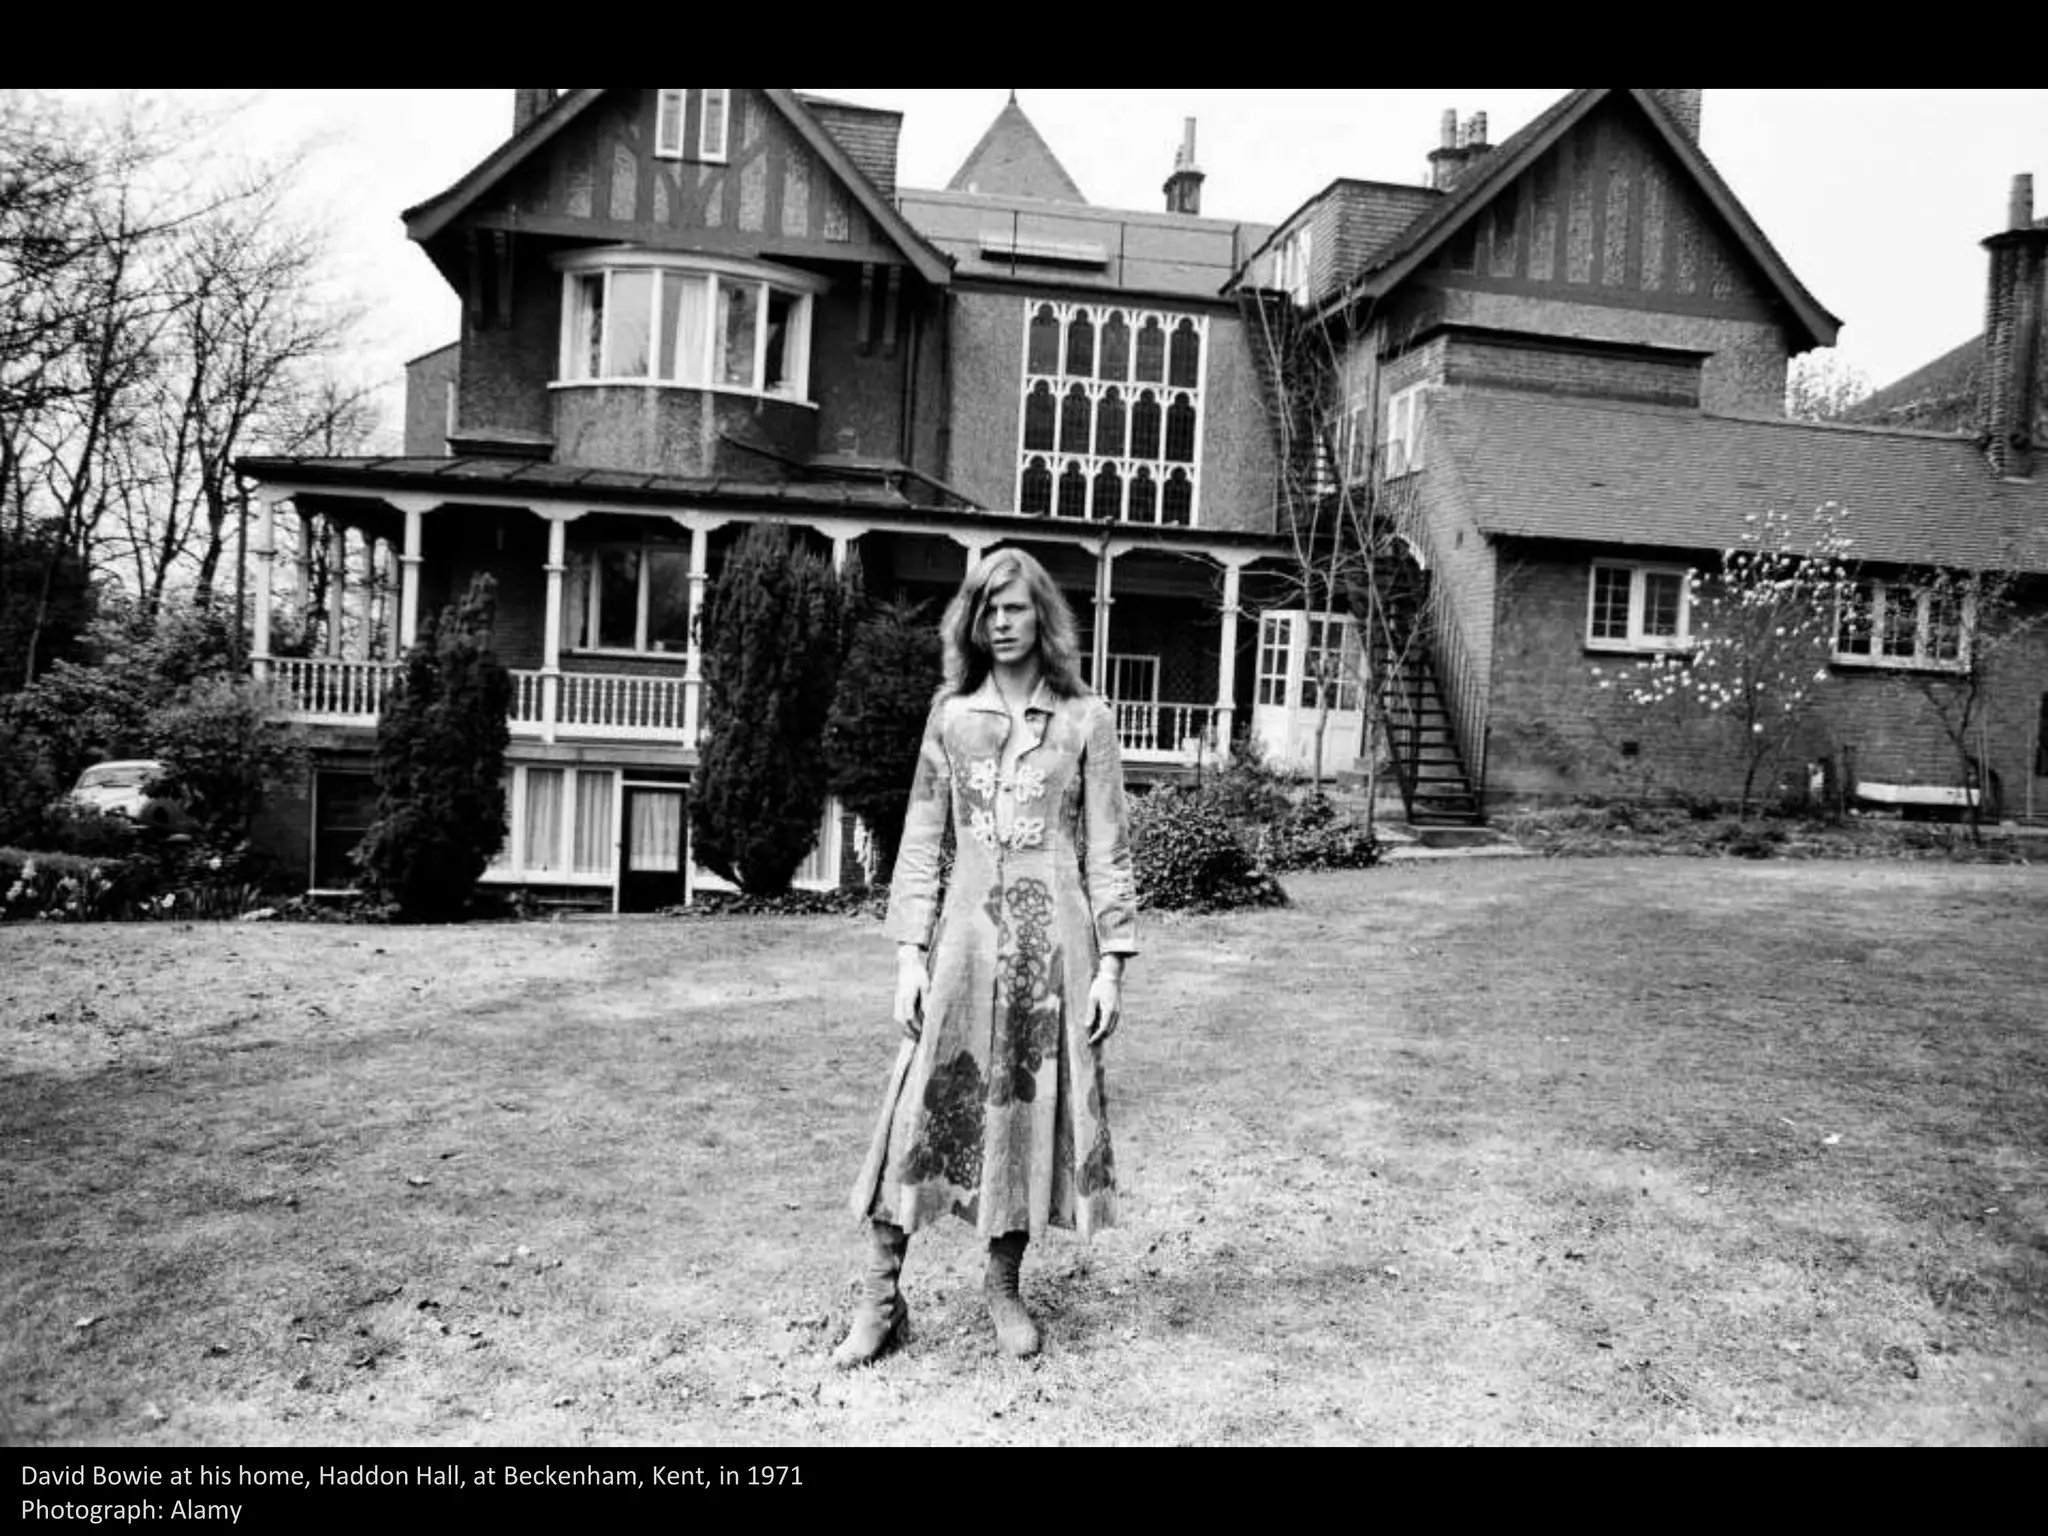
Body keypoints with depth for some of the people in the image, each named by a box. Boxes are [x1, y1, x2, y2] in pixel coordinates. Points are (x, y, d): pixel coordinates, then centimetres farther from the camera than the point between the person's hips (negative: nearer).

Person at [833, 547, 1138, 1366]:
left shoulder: (1086, 718, 2)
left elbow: (1108, 851, 2)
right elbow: (920, 842, 5)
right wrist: (910, 953, -2)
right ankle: (881, 1294, 10)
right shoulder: (950, 715, 6)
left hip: (1055, 939, 0)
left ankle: (1003, 1282, 24)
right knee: (925, 1106, -1)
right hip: (966, 934, 1)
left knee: (1036, 1107, 6)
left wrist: (1111, 965, -3)